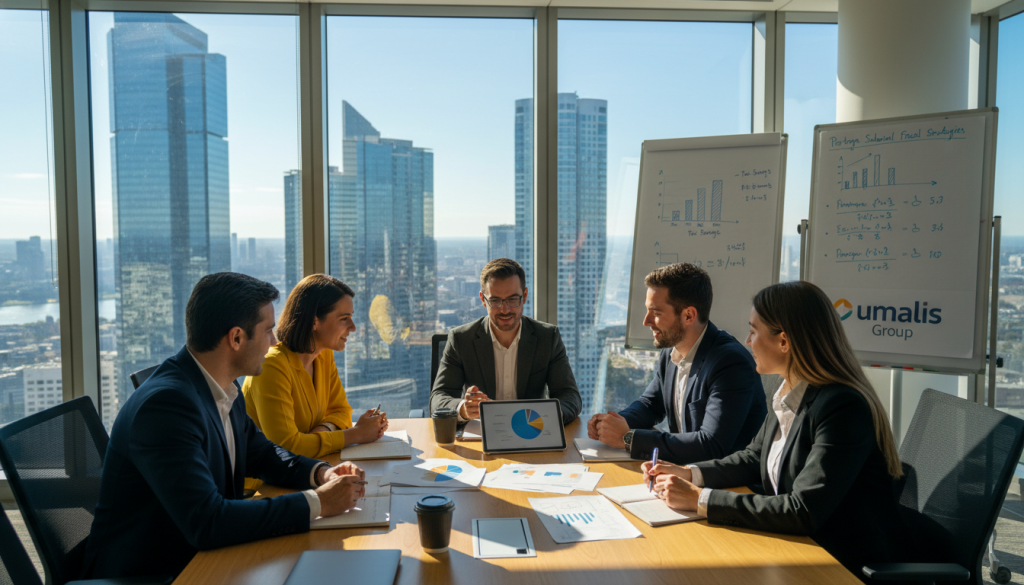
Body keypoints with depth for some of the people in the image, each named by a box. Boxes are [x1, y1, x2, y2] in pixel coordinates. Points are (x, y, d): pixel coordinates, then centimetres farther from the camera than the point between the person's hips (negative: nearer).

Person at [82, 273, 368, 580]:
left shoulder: (225, 391, 1)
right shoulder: (166, 403, -25)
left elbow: (261, 453, 16)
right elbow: (206, 522, -31)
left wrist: (321, 472, -2)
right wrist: (317, 502, -25)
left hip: (197, 560, 8)